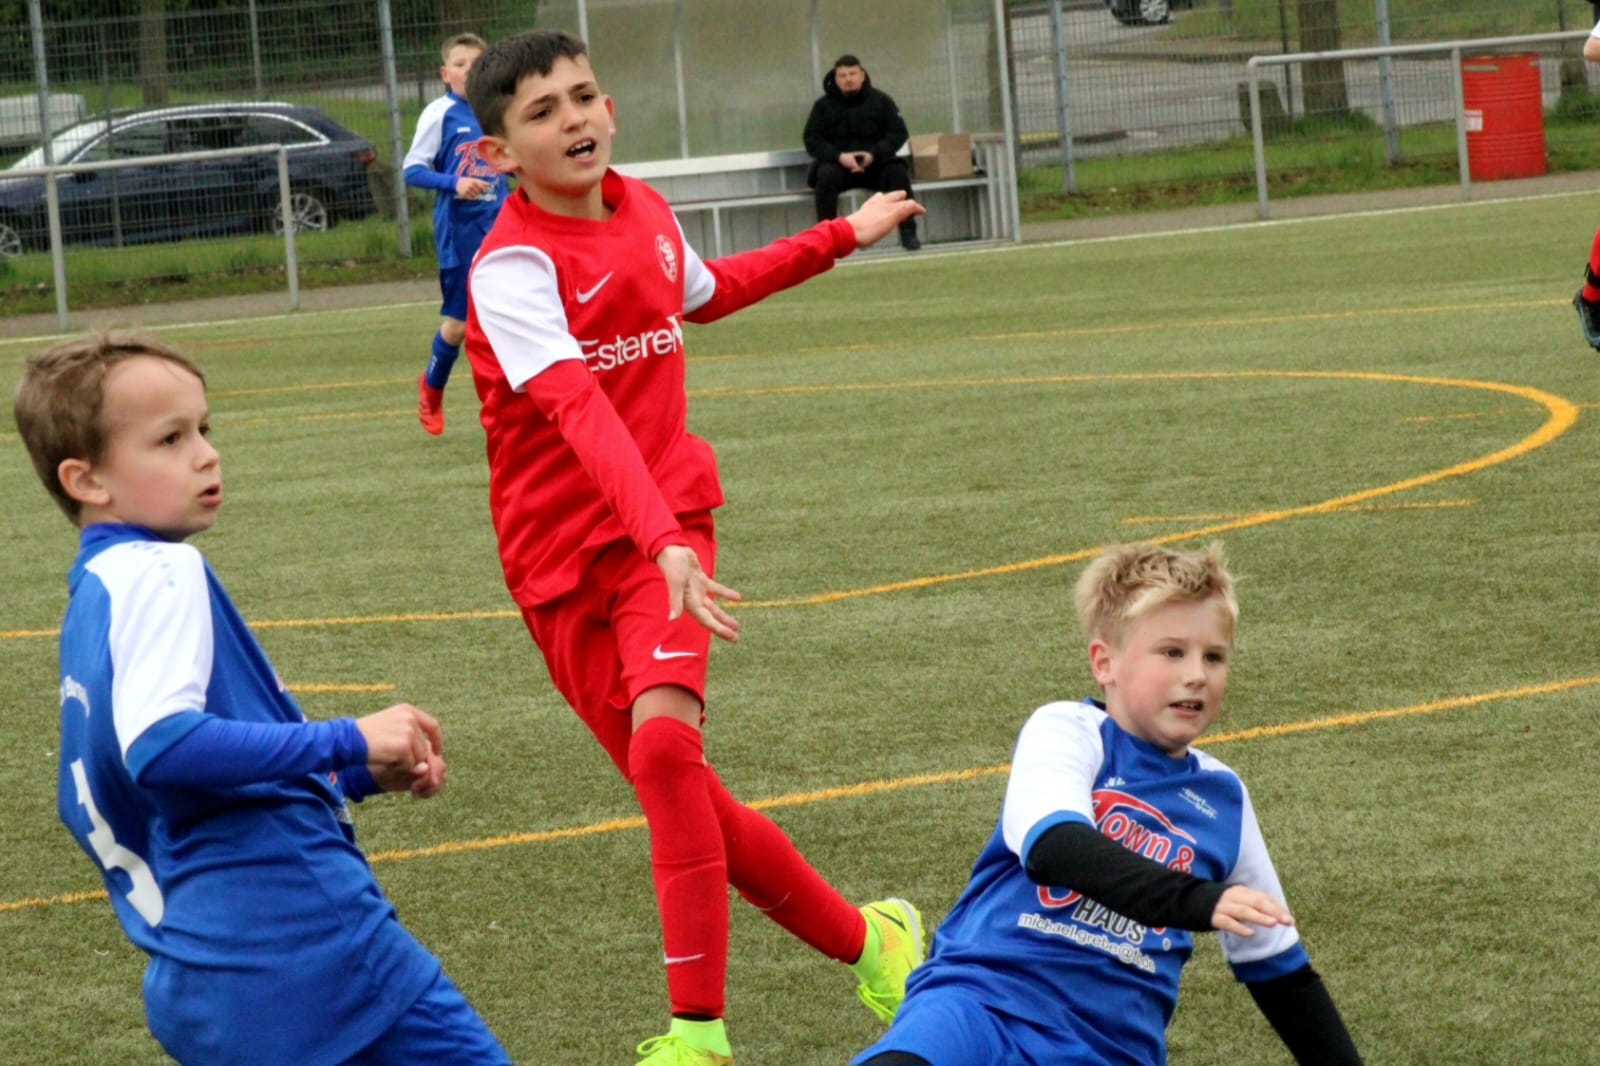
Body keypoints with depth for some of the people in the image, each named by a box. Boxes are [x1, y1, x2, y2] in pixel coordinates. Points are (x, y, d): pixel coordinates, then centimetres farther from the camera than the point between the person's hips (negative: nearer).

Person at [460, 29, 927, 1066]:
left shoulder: (644, 210, 4)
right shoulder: (513, 269, -16)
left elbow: (705, 291, 30)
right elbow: (581, 411, -32)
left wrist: (840, 237, 37)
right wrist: (663, 540, -45)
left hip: (666, 527, 2)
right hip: (560, 552, -2)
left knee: (665, 741, -24)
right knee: (675, 791, 1)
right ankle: (866, 938, 21)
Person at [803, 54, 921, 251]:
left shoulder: (881, 100, 4)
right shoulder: (824, 105, 3)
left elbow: (899, 133, 0)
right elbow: (812, 141, -2)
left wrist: (874, 154, -18)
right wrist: (839, 156, -21)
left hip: (875, 164, 1)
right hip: (838, 164, -1)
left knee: (897, 172, -28)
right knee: (826, 175, -33)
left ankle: (908, 233, -19)